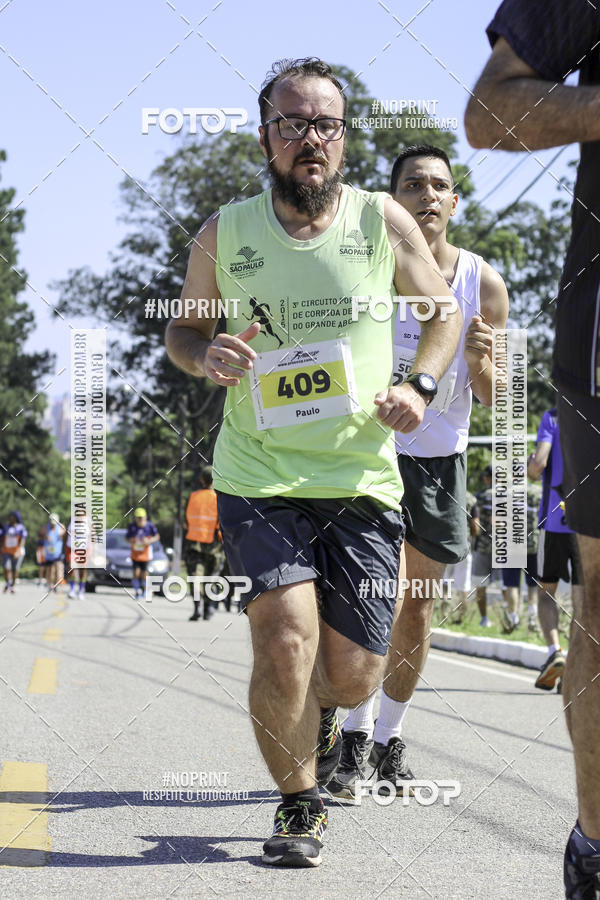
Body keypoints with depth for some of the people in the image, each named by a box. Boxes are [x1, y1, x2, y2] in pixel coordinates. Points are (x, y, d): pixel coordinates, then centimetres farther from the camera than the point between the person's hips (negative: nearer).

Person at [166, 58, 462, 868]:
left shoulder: (383, 222, 0)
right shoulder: (224, 235, 0)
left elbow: (444, 310, 14)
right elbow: (181, 328, 14)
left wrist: (419, 387, -4)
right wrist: (206, 355, -10)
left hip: (364, 481, 1)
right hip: (259, 478, -1)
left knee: (353, 674, 3)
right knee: (286, 639, -19)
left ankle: (316, 711, 43)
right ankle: (299, 811, 5)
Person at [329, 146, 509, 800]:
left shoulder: (483, 284, -5)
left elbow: (490, 399, 0)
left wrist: (480, 361, -20)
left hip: (441, 458, 3)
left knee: (417, 605, 8)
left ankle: (389, 740, 22)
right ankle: (355, 735, 0)